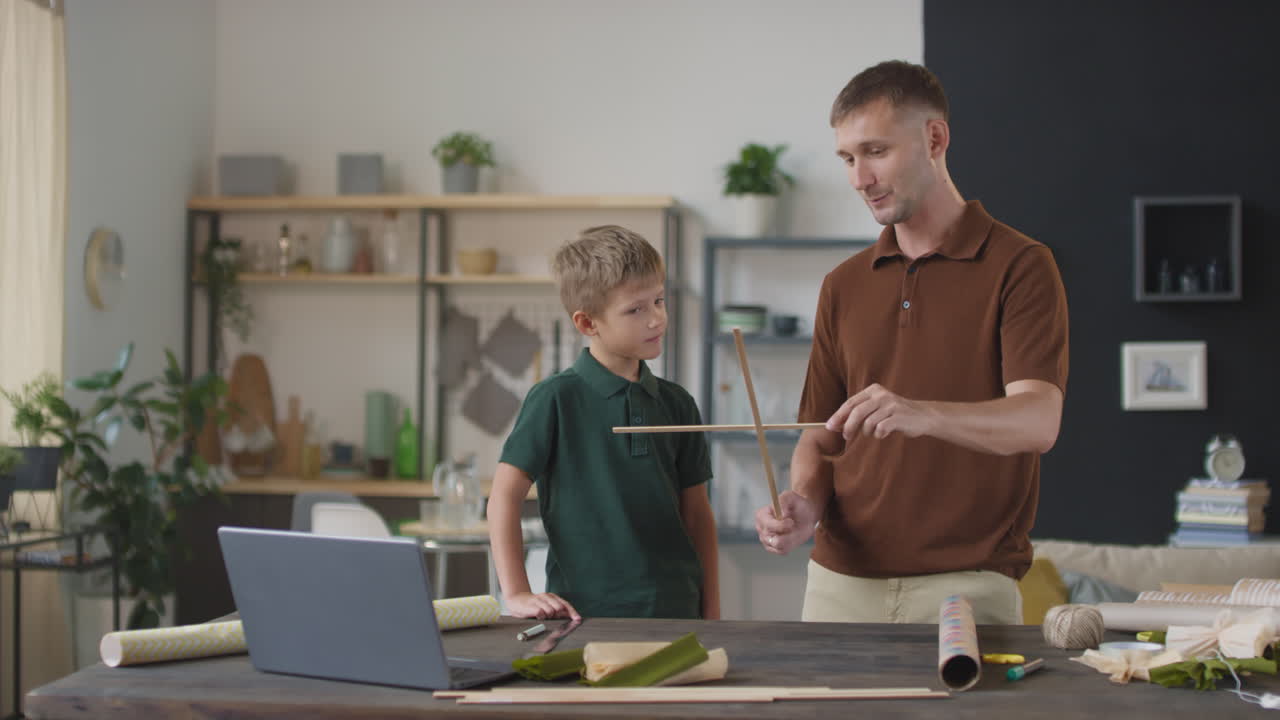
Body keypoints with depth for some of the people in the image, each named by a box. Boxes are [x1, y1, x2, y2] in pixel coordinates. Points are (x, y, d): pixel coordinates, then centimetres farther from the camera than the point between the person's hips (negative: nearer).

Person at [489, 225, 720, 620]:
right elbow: (505, 497, -7)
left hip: (675, 610, 4)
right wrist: (516, 594, -14)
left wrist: (711, 613, 7)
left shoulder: (676, 404, 7)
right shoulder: (556, 399, -6)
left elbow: (697, 512, 11)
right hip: (586, 613, -4)